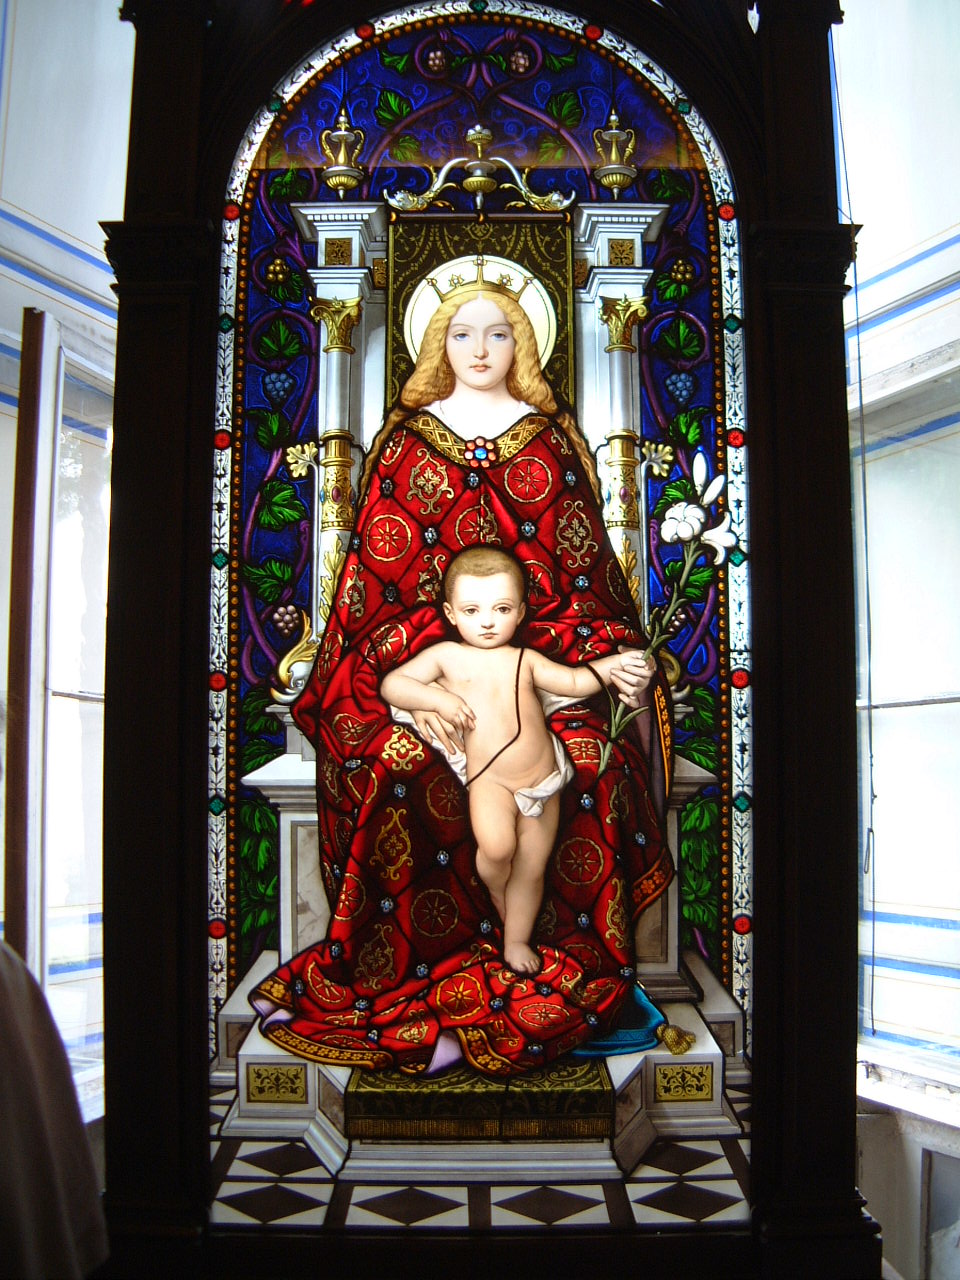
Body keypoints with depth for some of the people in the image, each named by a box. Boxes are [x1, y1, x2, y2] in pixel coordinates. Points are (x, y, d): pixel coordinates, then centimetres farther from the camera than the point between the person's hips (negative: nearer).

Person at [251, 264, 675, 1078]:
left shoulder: (554, 437, 16)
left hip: (539, 650, 1)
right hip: (421, 651, 0)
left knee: (587, 759, -27)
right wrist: (409, 675, -11)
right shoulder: (405, 439, 13)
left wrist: (609, 654, -6)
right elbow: (380, 572, 4)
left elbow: (584, 568, 12)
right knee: (399, 762, -29)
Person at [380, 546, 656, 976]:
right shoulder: (446, 656, 2)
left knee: (531, 869, 13)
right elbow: (391, 684, -2)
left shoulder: (525, 660, 10)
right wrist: (436, 698, -16)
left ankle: (516, 939, 36)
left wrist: (617, 663, -2)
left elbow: (575, 681, 13)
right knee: (497, 846, -29)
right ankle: (495, 889, 7)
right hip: (490, 778, -4)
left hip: (545, 780, 4)